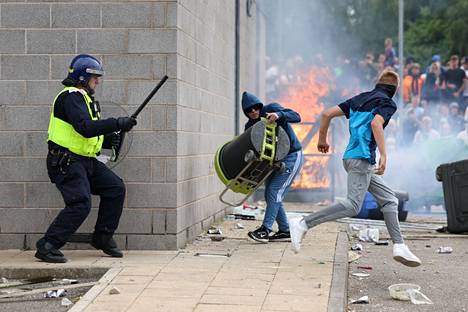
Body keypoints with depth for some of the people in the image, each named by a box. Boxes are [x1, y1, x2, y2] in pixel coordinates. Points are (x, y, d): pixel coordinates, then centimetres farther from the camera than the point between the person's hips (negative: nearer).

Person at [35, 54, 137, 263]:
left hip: (86, 160, 10)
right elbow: (85, 128, -28)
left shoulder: (85, 98, 19)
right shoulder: (71, 96, -14)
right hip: (66, 162, -10)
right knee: (80, 204, -20)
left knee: (116, 188, 4)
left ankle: (103, 238, 15)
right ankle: (47, 247, -14)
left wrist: (107, 140, 5)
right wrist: (117, 124, -25)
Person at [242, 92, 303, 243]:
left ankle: (265, 230, -20)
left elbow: (296, 117, -20)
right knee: (270, 195, 5)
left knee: (275, 191, -17)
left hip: (291, 157, -7)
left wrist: (279, 115, -38)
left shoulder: (271, 109, -11)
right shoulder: (250, 126, 3)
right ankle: (285, 231, 13)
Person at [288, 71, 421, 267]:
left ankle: (399, 246, 4)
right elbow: (376, 123, -22)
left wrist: (322, 139, 28)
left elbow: (328, 114, 16)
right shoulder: (387, 103, -1)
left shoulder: (360, 99, 20)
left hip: (351, 157, 9)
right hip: (361, 158, -9)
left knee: (389, 199, 11)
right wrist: (383, 155, -26)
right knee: (353, 206, -16)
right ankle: (303, 224, -21)